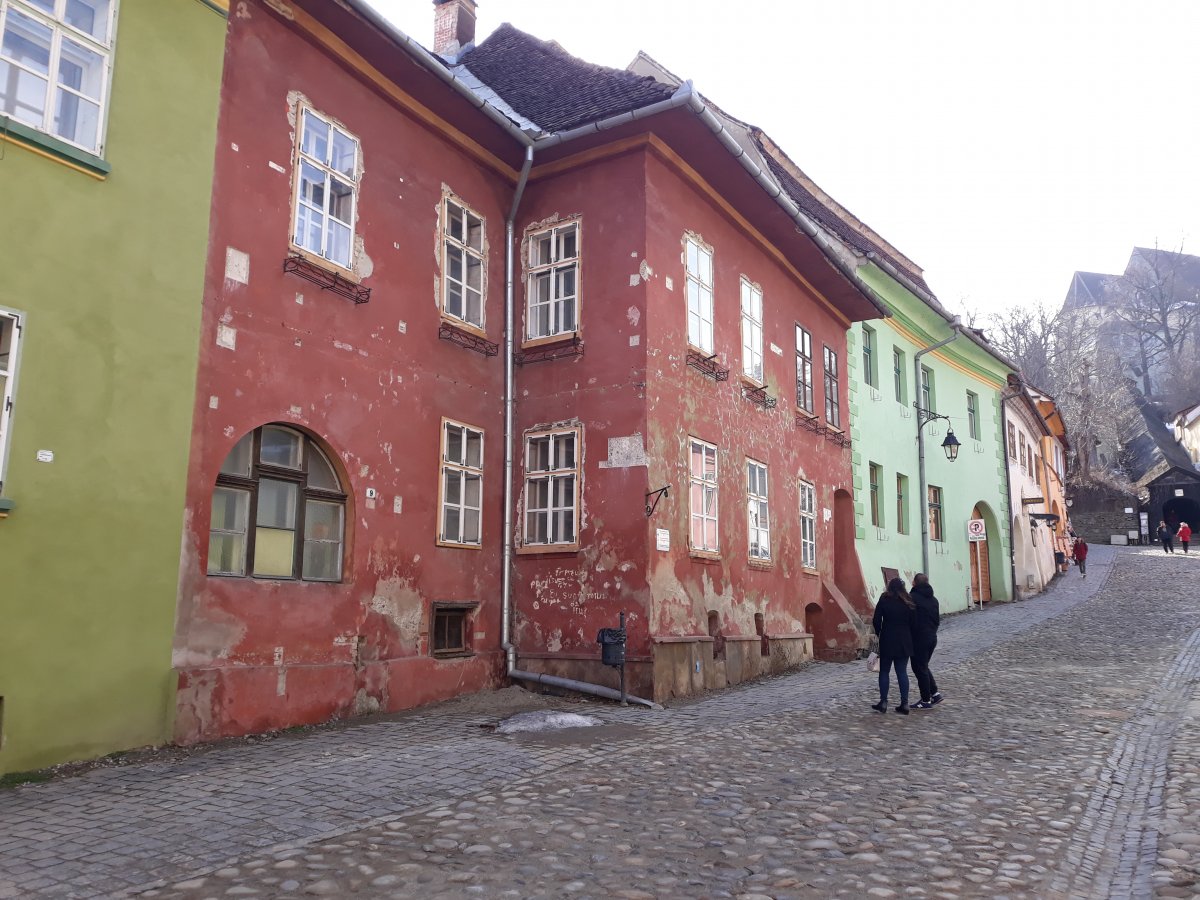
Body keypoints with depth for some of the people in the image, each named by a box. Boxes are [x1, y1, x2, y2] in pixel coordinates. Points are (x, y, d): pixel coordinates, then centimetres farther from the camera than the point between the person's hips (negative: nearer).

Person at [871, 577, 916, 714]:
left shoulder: (884, 600, -6)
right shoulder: (909, 603, 1)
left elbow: (876, 621, -6)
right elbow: (913, 623, 4)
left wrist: (879, 632, 10)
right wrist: (909, 639, 14)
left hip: (887, 641, -3)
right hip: (904, 642, 3)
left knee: (884, 672, 6)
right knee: (902, 672, 7)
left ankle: (883, 703, 5)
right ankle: (904, 704, 6)